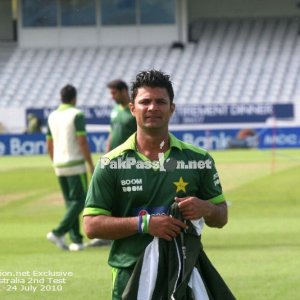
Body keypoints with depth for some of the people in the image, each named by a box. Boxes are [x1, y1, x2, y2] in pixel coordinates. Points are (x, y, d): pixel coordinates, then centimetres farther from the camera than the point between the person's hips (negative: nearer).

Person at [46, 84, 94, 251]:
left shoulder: (52, 117, 9)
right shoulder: (76, 114, -10)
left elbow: (49, 145, 13)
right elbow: (82, 142, -16)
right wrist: (91, 164, -9)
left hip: (59, 166, 7)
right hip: (76, 164, -7)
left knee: (70, 202, 12)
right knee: (79, 201, -2)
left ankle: (76, 240, 7)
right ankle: (58, 233, -16)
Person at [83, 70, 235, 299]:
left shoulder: (198, 159, 8)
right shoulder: (111, 164, 2)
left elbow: (221, 217, 14)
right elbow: (92, 225, -3)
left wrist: (205, 209, -10)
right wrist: (144, 223, -15)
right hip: (131, 279, -1)